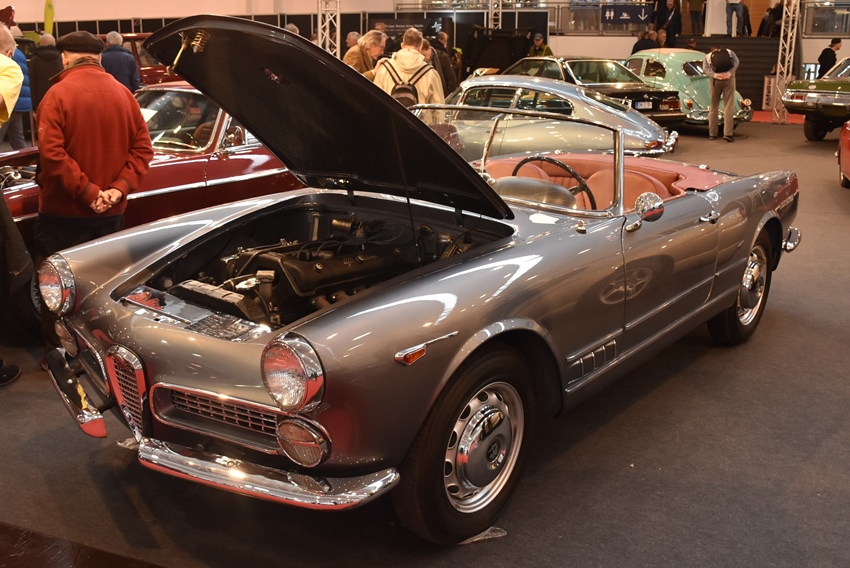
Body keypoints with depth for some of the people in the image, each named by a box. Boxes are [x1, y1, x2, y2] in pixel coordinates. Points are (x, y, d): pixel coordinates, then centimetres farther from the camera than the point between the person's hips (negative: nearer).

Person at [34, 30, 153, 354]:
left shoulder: (58, 94, -13)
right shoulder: (123, 94, 1)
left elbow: (52, 152, -22)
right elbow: (143, 148, -3)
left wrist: (86, 192, -19)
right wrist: (120, 187, -10)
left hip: (63, 212, -4)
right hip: (111, 213, 5)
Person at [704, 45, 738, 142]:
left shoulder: (708, 55, 22)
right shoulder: (729, 52, 22)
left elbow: (705, 68, 1)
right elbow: (736, 62, 1)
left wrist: (714, 75, -11)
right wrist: (730, 73, -10)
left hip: (715, 79, 1)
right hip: (728, 78, -1)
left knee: (714, 106, 11)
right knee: (729, 106, -3)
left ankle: (712, 133, 13)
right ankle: (728, 133, -12)